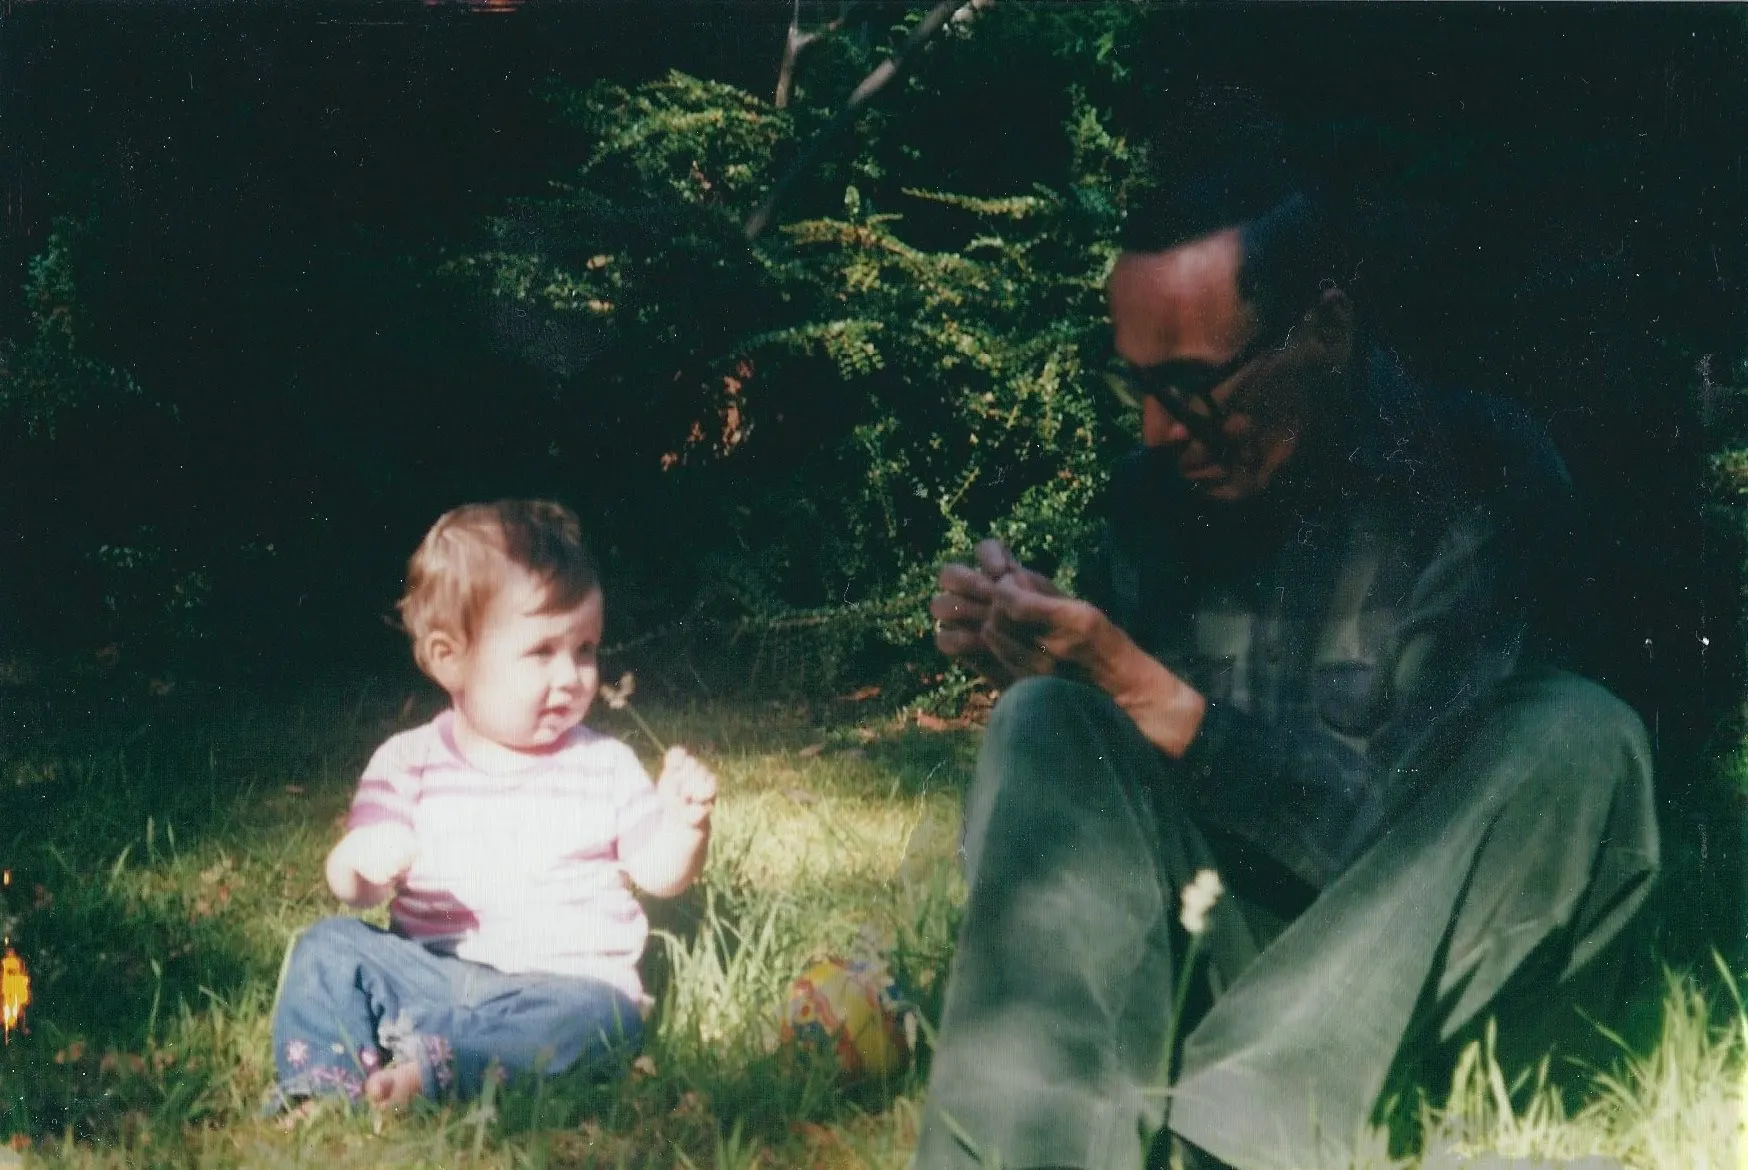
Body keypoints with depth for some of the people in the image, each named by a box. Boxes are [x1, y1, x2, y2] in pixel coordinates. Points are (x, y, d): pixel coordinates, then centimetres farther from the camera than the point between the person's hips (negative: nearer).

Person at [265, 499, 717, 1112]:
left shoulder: (605, 767, 4)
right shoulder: (408, 762, 4)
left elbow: (661, 873, 5)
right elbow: (351, 888, 0)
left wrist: (685, 824, -17)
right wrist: (362, 861, -26)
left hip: (560, 985, -2)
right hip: (429, 973, 2)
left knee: (595, 1015, -33)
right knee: (331, 943, -13)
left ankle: (432, 1070, -44)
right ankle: (319, 1090, -25)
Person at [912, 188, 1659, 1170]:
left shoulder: (1479, 476, -15)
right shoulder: (1160, 486, -1)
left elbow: (1395, 825, -21)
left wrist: (1137, 686, -26)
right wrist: (1028, 654, -15)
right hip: (1229, 934, 4)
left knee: (1580, 736, -29)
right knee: (1047, 719, -15)